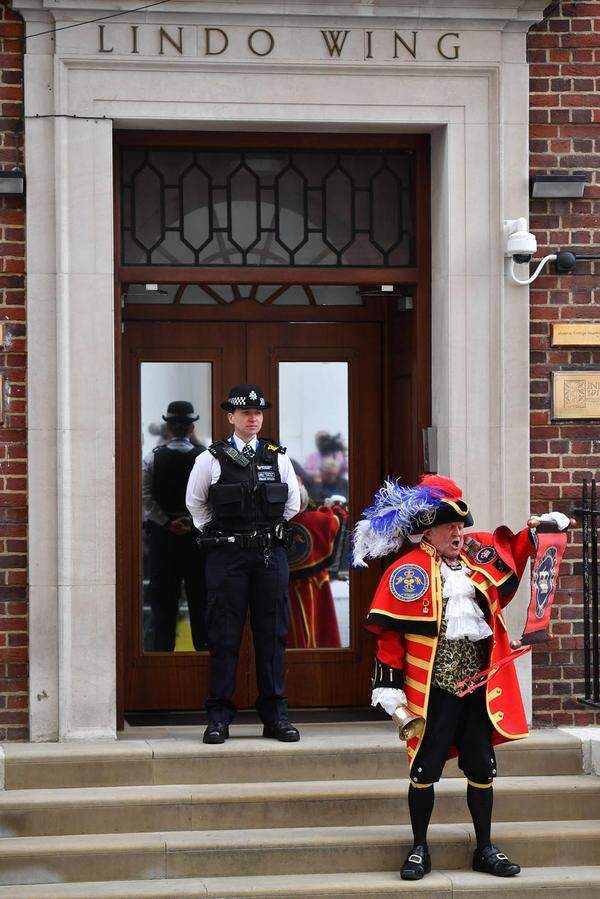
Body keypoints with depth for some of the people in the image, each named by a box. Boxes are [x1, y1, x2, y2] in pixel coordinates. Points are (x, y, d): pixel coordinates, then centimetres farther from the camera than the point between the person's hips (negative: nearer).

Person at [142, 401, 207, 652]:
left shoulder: (153, 458, -1)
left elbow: (146, 497, -9)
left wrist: (168, 523, -7)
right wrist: (191, 521, -6)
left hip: (162, 535, 0)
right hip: (198, 535, 0)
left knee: (162, 600, 5)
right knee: (200, 598, 6)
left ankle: (160, 648, 3)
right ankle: (205, 646, 7)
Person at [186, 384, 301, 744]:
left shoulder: (278, 457, 8)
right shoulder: (212, 459, 2)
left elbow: (293, 502, 19)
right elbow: (195, 502, 14)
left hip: (270, 554, 2)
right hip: (227, 555, -2)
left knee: (272, 635, 4)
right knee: (224, 637, -1)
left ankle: (276, 716, 9)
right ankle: (219, 717, 4)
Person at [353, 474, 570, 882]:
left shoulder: (479, 554, 9)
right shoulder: (407, 571, -7)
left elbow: (513, 549, 31)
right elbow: (389, 631, -8)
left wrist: (540, 530, 17)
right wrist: (389, 685, -11)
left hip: (479, 687, 5)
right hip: (432, 690, -5)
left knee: (482, 770, 9)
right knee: (424, 771, 1)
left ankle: (485, 850, 22)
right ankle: (420, 850, 16)